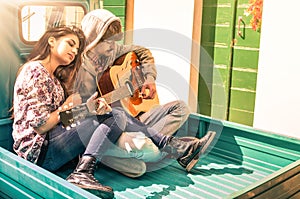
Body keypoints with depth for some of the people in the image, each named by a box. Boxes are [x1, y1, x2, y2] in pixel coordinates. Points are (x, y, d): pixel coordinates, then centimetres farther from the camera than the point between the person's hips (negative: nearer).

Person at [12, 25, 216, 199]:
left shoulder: (54, 77, 19)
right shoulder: (35, 71, -11)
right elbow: (40, 125, -18)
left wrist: (93, 106, -9)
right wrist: (68, 106, -6)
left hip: (54, 142, 9)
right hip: (41, 151, -9)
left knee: (114, 115, -6)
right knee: (114, 116, -17)